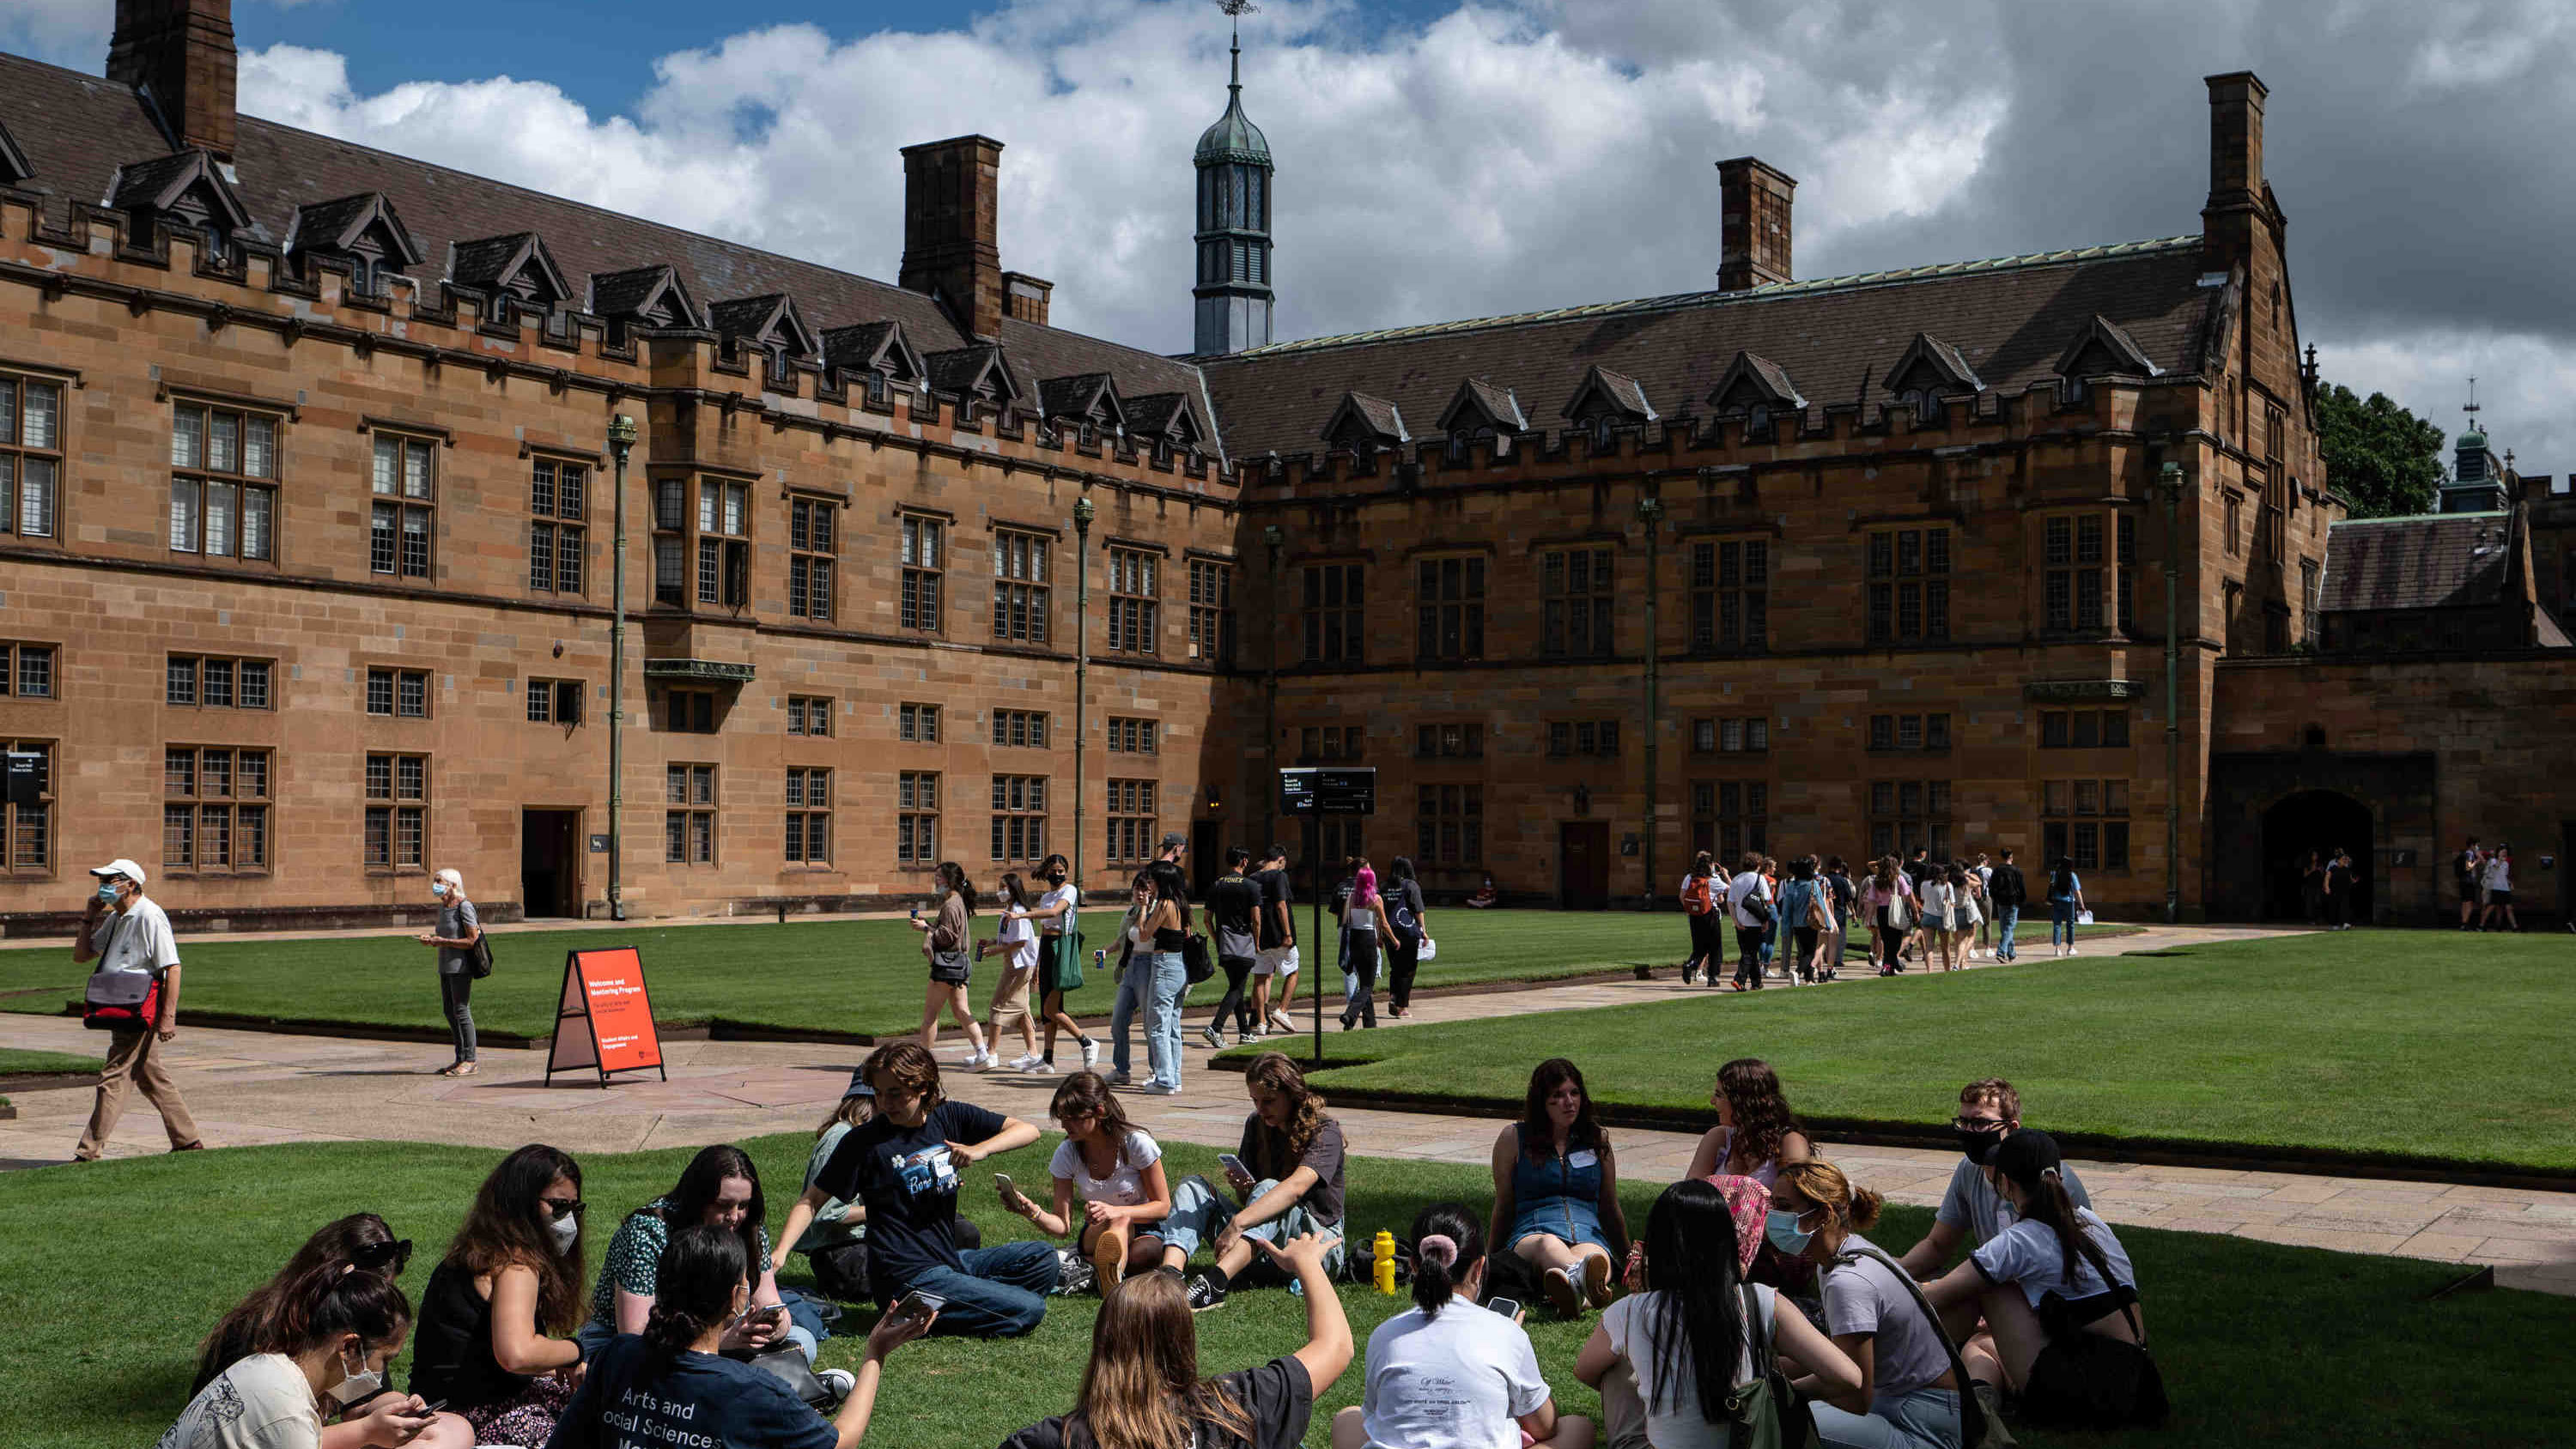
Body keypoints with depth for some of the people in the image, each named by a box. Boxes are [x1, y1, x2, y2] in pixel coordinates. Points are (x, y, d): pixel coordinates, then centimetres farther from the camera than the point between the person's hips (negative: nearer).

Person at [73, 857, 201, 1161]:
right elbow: (81, 956, 22)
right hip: (122, 1009, 10)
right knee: (151, 1078, 14)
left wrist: (168, 1017, -23)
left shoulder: (150, 916, -13)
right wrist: (88, 919, 9)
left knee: (114, 1079, -10)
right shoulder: (114, 919, 16)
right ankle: (188, 1140, 21)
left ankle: (88, 1153, -9)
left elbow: (173, 968, -18)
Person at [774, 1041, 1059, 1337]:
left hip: (949, 1260, 7)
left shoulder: (949, 1117, 3)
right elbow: (811, 1200, -5)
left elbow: (1027, 1130, 0)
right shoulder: (864, 1140, -9)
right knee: (1029, 1309, -15)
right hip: (906, 1276, -7)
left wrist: (981, 1149, -18)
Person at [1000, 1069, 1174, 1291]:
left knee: (1146, 1252, -39)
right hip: (1095, 1235, 1)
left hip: (1144, 1230, -1)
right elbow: (1063, 1226, -9)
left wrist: (1116, 1211, -28)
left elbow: (1163, 1206, -11)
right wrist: (1031, 1211, -30)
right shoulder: (1067, 1153, -7)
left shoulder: (1136, 1143, -15)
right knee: (1119, 1221, -38)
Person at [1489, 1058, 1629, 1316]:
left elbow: (1610, 1209, 28)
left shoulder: (1597, 1139, 21)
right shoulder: (1513, 1138, 14)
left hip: (1589, 1235, 2)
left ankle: (1575, 1293, -76)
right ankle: (1582, 1278, -78)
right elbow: (1503, 1207, 19)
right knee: (1549, 1246, -42)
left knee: (1592, 1256, -39)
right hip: (1531, 1234, -2)